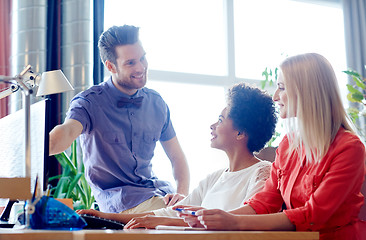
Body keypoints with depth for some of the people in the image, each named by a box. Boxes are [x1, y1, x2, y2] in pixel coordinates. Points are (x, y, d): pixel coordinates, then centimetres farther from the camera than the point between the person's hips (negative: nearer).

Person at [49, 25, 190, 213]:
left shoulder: (156, 103, 7)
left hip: (159, 190, 6)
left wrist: (182, 196, -8)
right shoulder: (90, 102, -8)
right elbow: (68, 132, -31)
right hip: (120, 200, -6)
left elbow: (177, 158, 12)